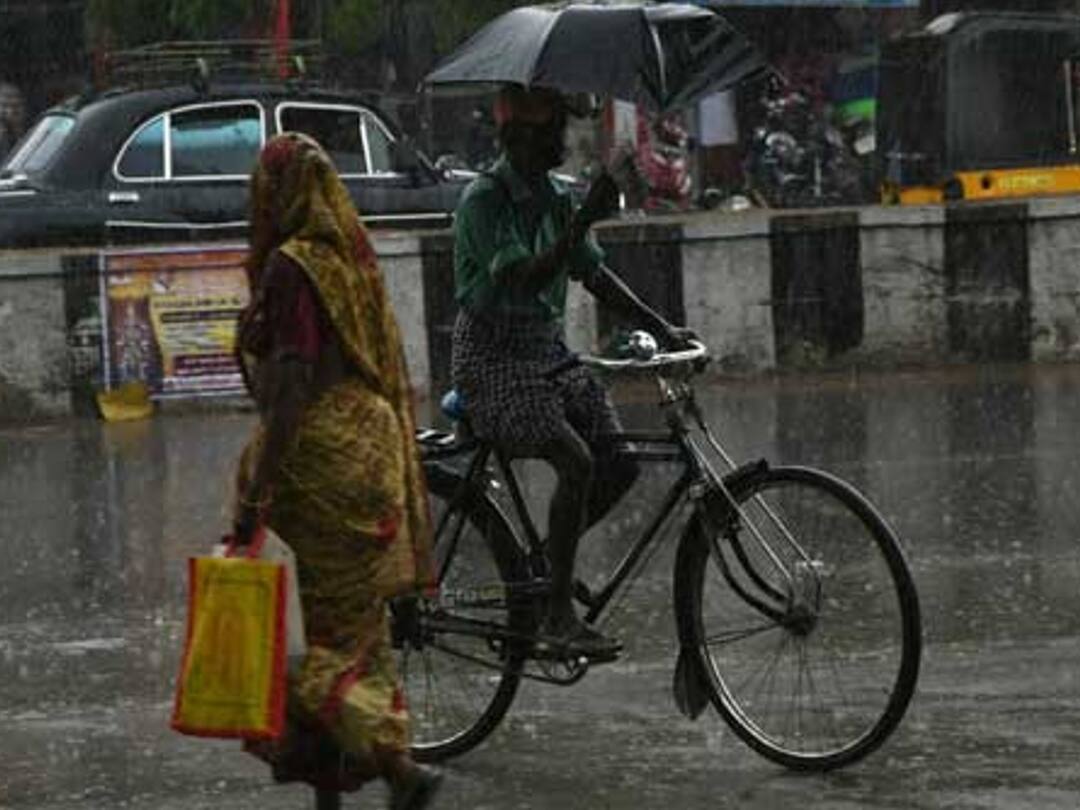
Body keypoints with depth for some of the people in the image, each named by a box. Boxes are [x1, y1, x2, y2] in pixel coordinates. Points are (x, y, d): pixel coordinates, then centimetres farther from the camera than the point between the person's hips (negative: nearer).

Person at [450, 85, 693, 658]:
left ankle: (542, 563, 15)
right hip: (493, 360, -8)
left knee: (618, 463, -6)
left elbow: (594, 276, 17)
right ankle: (559, 615, -19)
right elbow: (523, 278, -25)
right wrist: (585, 220, -30)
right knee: (575, 460, -25)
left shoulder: (552, 199, 12)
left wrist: (660, 328, 9)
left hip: (548, 353, 8)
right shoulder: (484, 200, -13)